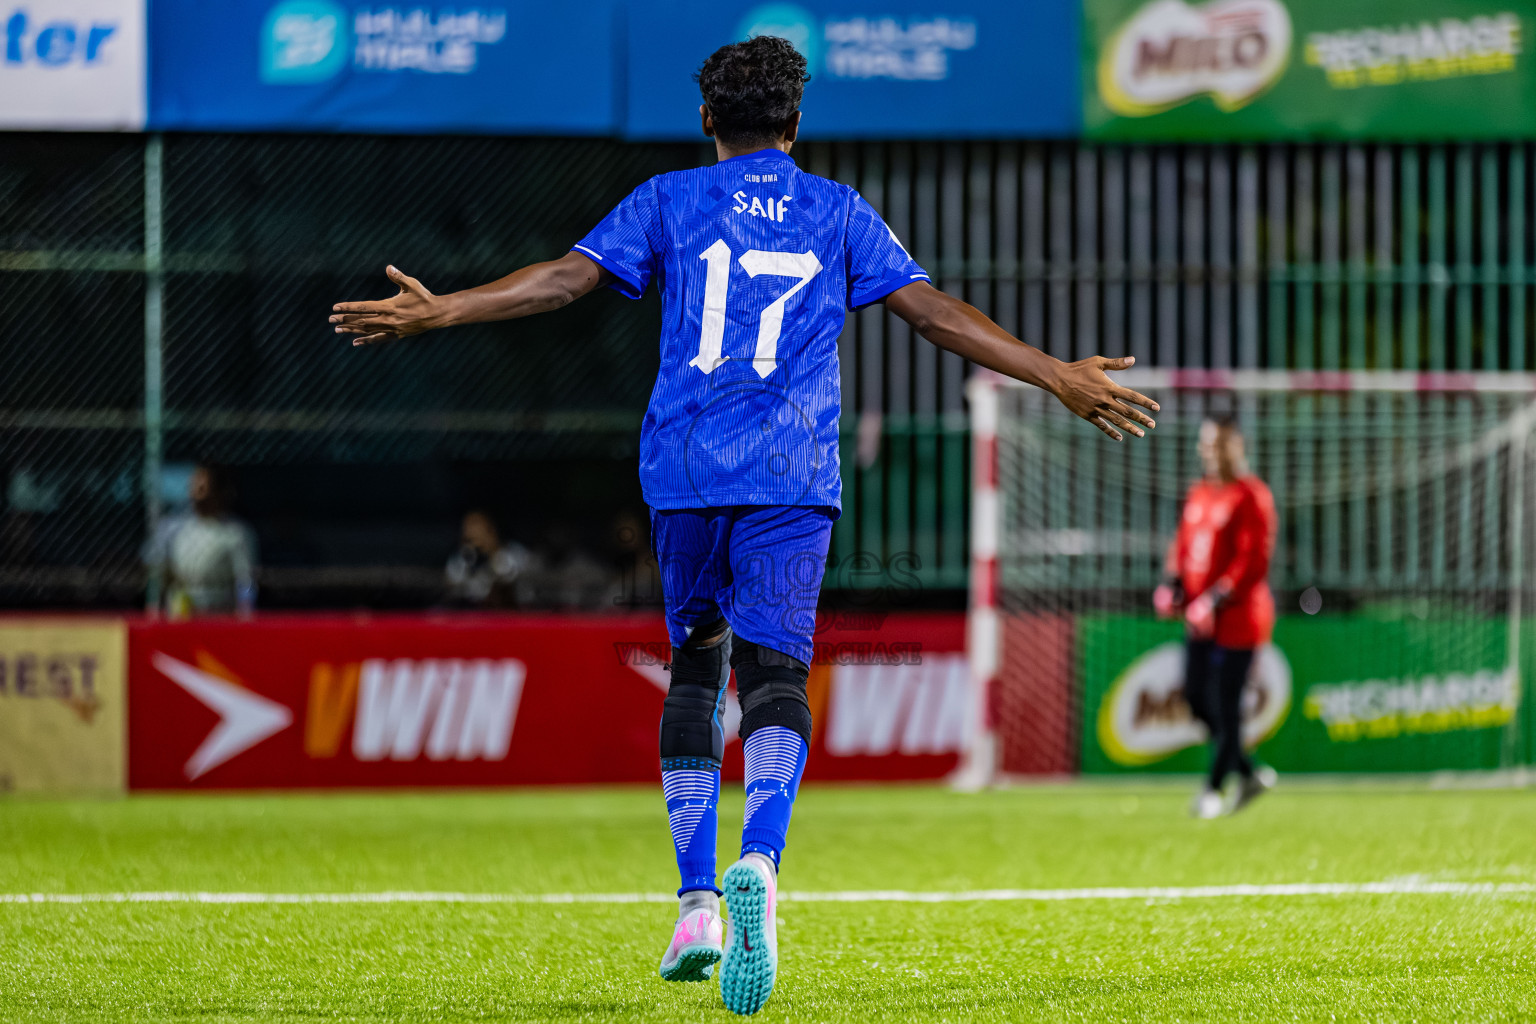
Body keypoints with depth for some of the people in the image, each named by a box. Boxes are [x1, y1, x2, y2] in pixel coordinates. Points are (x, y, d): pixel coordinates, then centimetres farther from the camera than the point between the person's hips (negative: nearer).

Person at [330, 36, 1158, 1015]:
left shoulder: (670, 200, 11)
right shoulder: (839, 212, 12)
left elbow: (568, 276, 2)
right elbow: (935, 311, 8)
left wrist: (436, 312, 7)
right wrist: (1060, 378, 11)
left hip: (684, 471, 1)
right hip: (793, 478, -1)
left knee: (696, 667, 16)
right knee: (774, 672, -10)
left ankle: (698, 903, 11)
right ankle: (759, 865, -37)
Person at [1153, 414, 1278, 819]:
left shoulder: (1251, 497, -11)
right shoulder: (1199, 493, 14)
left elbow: (1254, 561, -17)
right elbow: (1183, 544, 22)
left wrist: (1217, 599, -23)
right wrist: (1171, 583, 4)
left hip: (1238, 617, -8)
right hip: (1201, 618, 8)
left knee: (1226, 705, -4)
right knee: (1196, 698, 8)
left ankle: (1213, 791, 6)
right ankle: (1250, 773, 23)